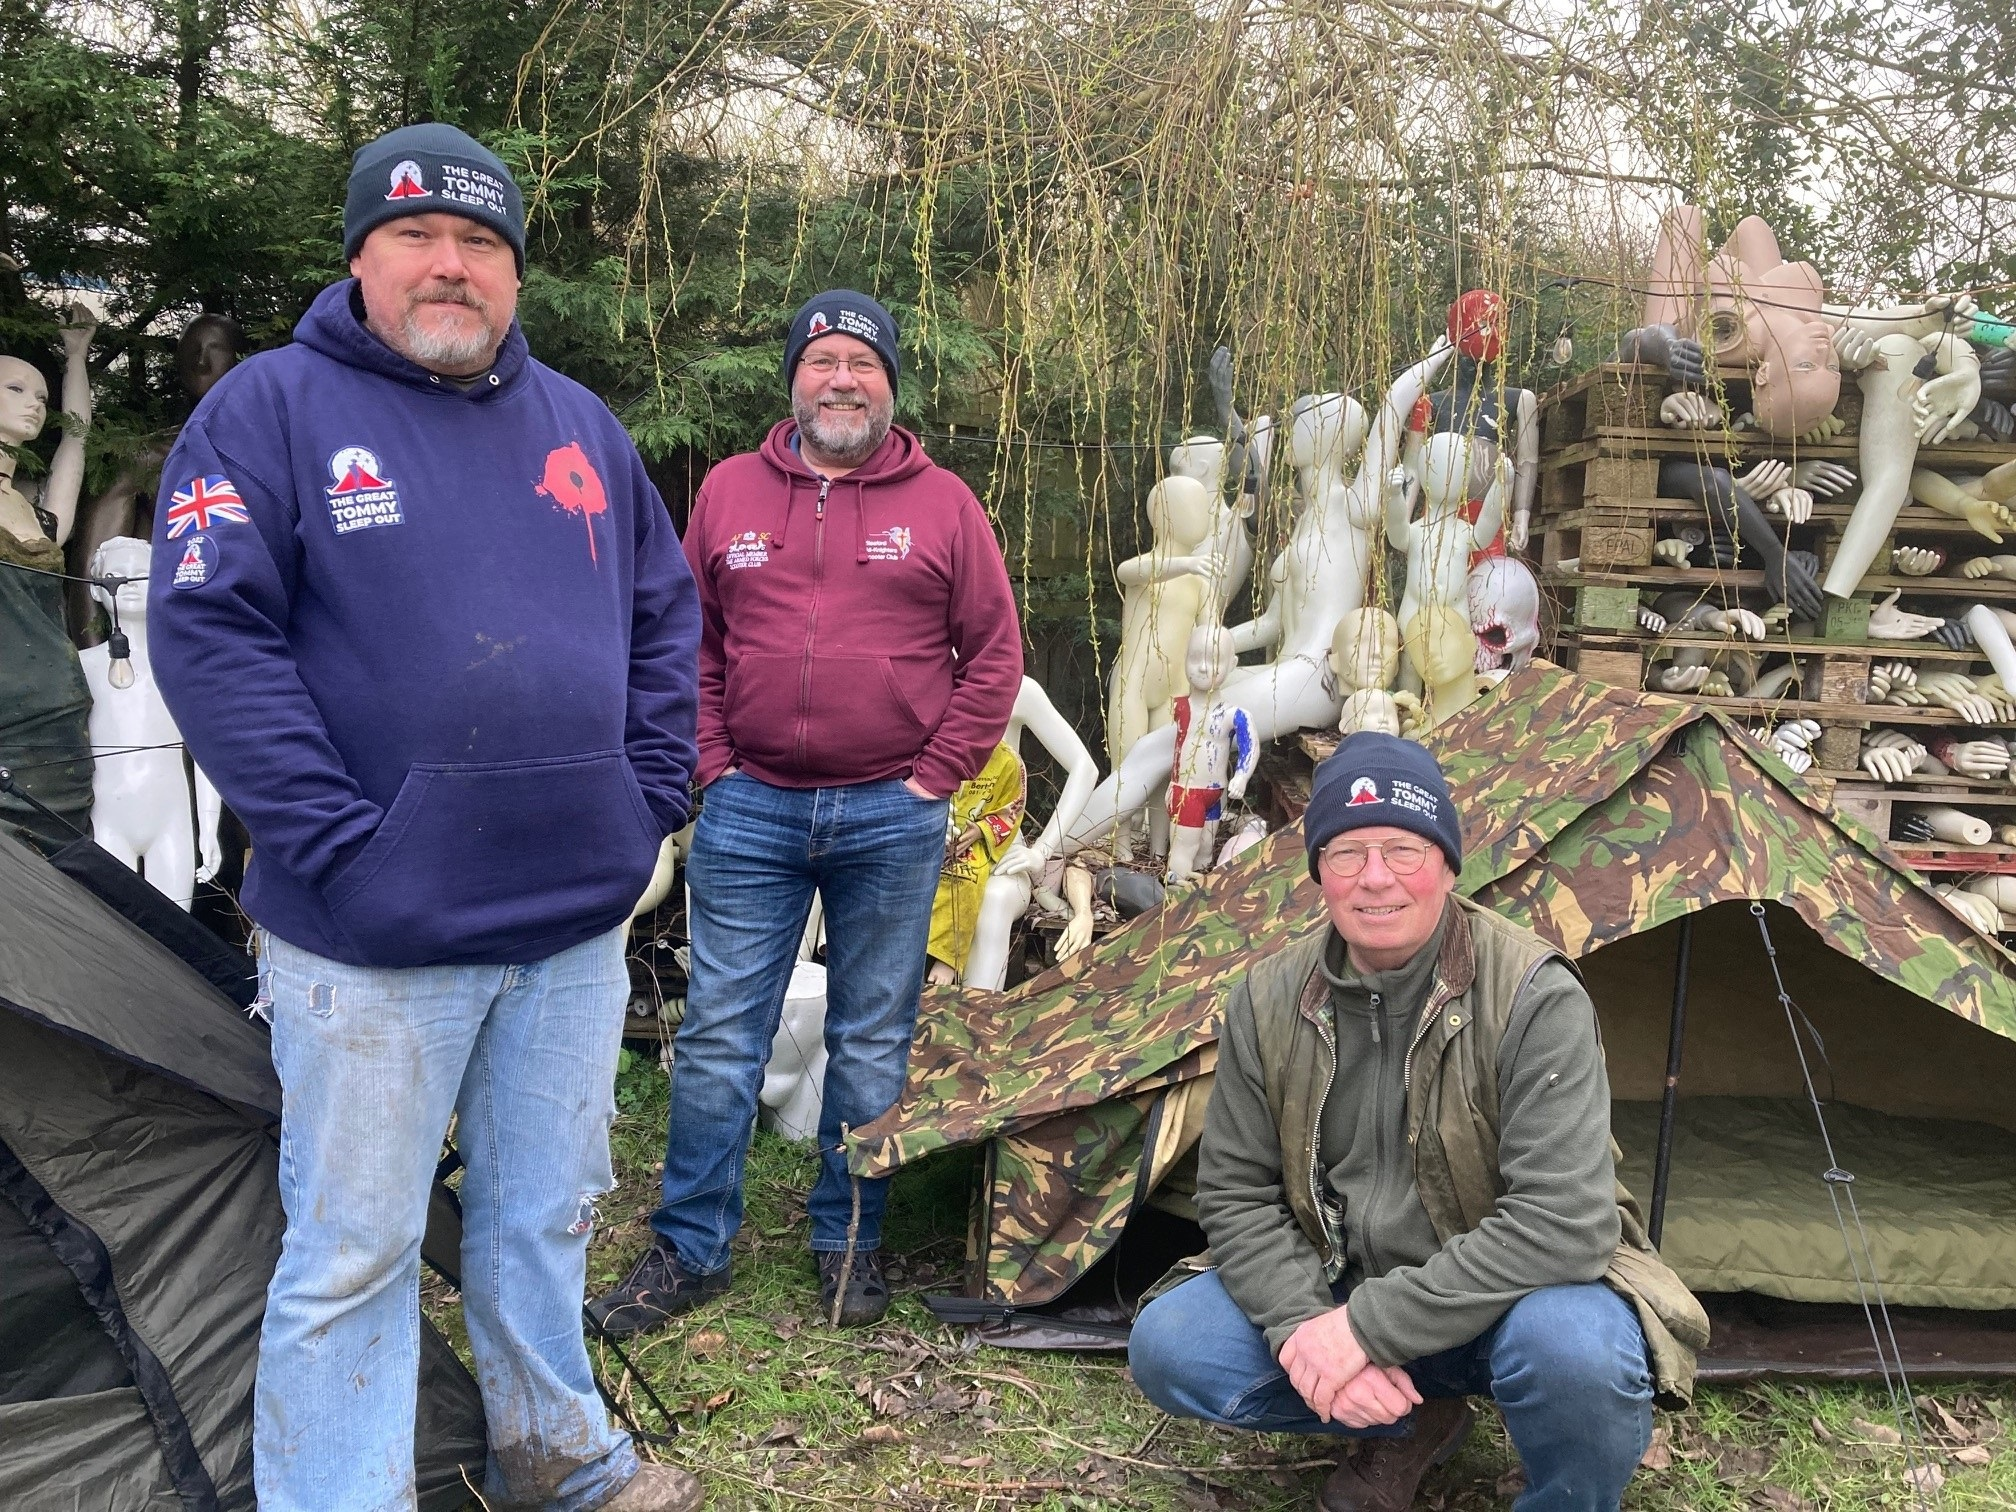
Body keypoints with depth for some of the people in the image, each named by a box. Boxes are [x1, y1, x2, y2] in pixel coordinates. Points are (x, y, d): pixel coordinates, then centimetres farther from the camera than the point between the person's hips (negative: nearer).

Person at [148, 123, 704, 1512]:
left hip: (579, 923, 5)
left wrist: (651, 800, 6)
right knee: (354, 1253, 6)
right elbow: (210, 637, -11)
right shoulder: (271, 409, -4)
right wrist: (340, 847, -16)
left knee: (549, 1215, 19)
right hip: (375, 940, -4)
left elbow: (663, 614, 16)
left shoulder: (578, 422, 11)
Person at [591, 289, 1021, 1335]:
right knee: (719, 1033, 5)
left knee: (872, 1042, 9)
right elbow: (686, 644, 11)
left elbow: (994, 654, 4)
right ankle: (689, 1248, 19)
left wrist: (934, 777, -2)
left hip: (890, 818, 0)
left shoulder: (941, 503, 4)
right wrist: (709, 768, 1)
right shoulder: (730, 491, 7)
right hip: (750, 810, 1)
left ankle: (849, 1243, 25)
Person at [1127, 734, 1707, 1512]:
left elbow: (1561, 1220, -29)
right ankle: (1413, 1423, 5)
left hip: (1500, 1300, -4)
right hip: (1339, 1287, 4)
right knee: (1166, 1350, -15)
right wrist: (1305, 1325, -21)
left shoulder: (1535, 999, -23)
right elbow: (1236, 1193, -3)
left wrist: (1369, 1328, -29)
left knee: (1573, 1349, -37)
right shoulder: (1270, 1001, -9)